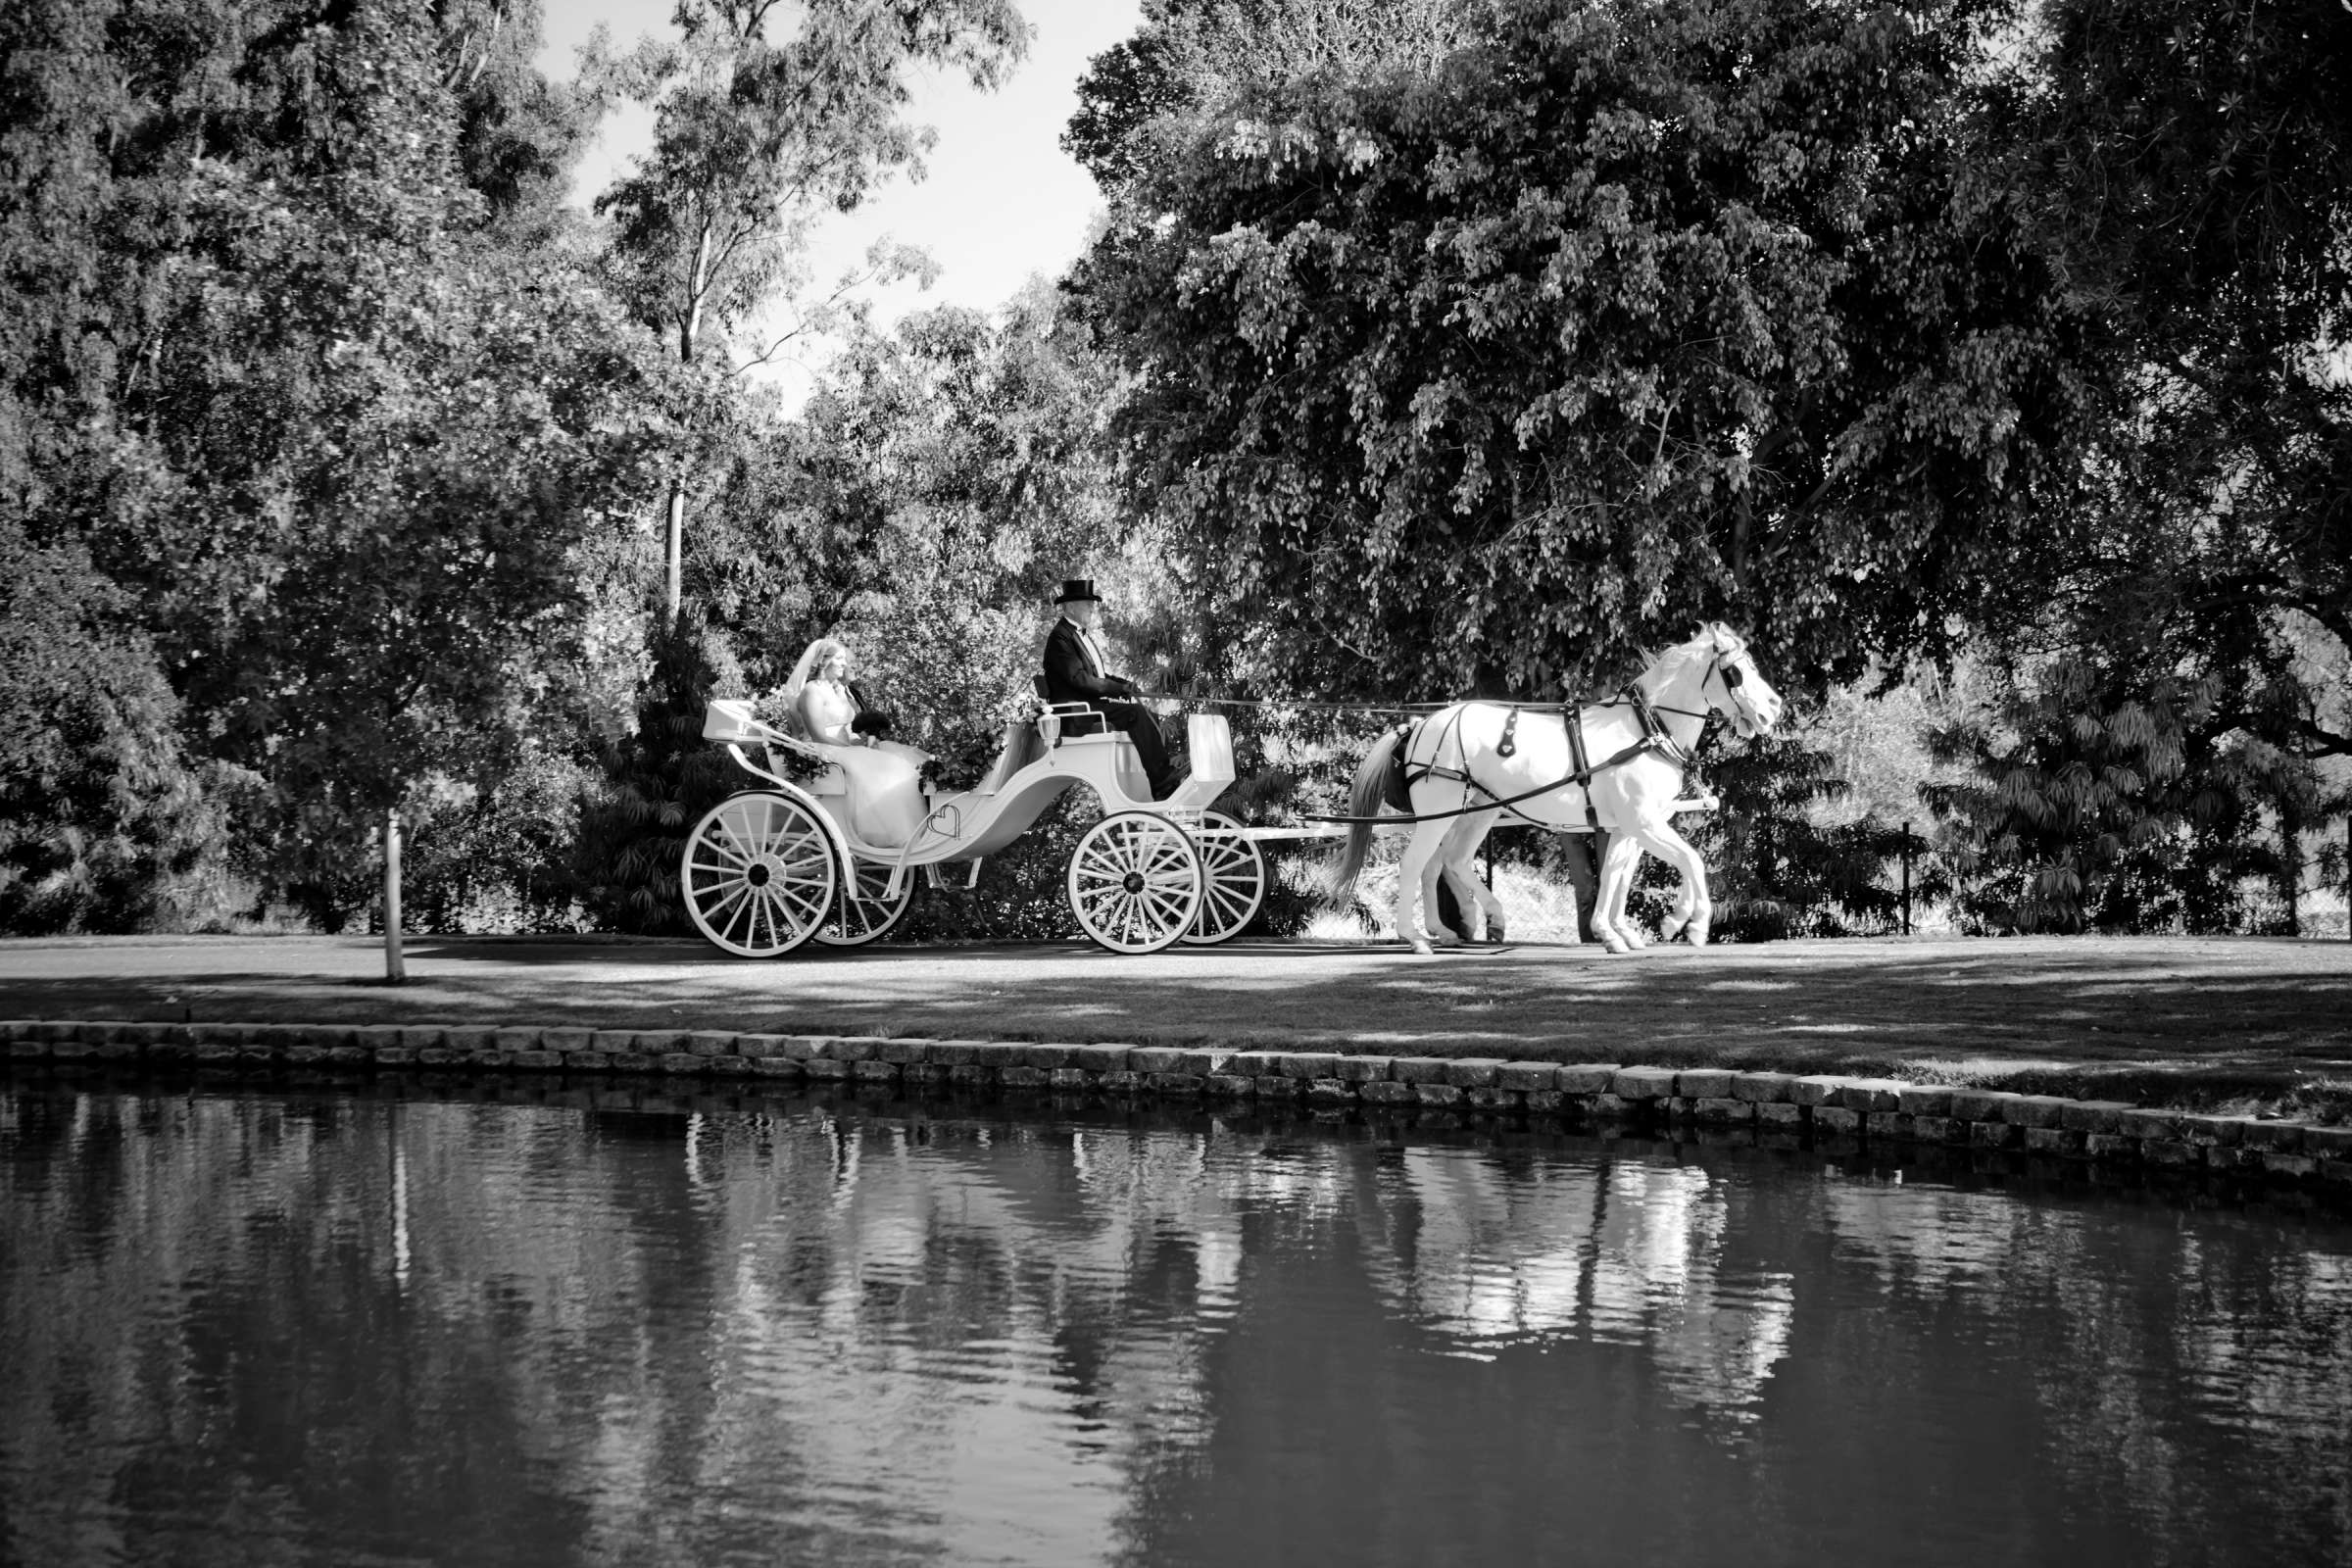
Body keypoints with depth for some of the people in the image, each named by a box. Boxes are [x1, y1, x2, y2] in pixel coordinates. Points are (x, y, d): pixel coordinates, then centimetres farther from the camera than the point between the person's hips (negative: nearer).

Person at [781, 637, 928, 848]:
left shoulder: (843, 690, 22)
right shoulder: (812, 691, -4)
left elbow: (861, 724, 19)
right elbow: (818, 736, -13)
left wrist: (869, 737, -4)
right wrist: (853, 745, -17)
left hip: (850, 749, 8)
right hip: (827, 753, -8)